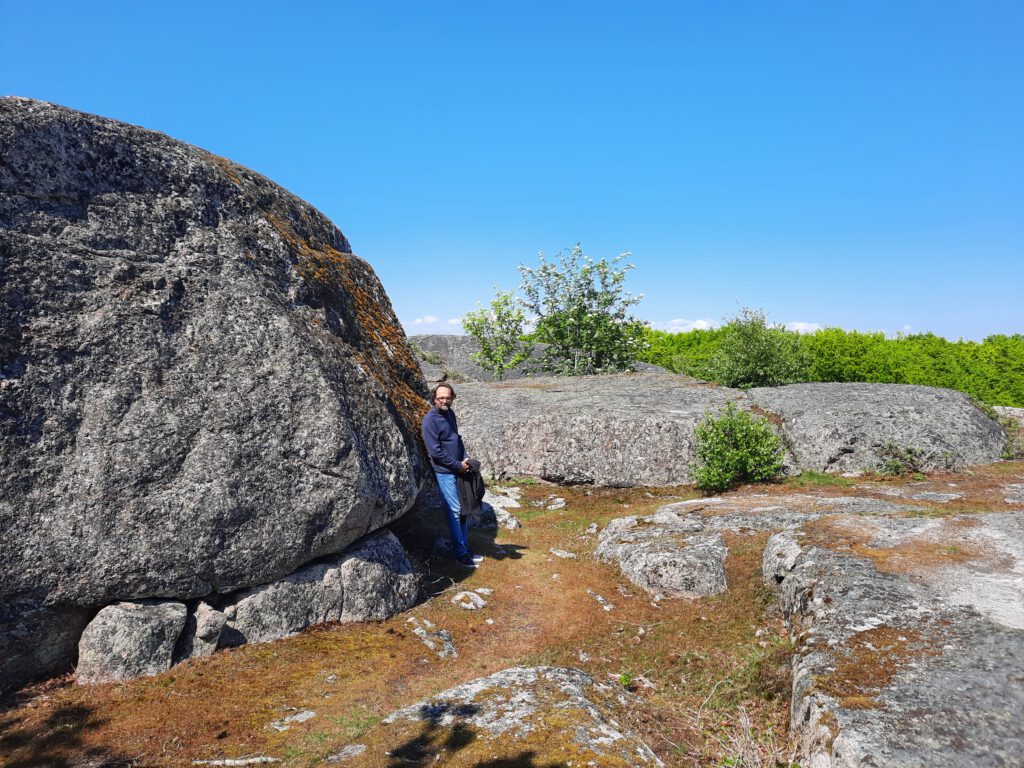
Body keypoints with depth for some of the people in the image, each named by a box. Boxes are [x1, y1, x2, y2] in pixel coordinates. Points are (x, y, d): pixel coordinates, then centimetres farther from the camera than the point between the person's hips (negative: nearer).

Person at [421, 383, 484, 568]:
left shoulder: (450, 414, 9)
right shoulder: (430, 419, -15)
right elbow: (435, 451, -18)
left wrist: (465, 459, 4)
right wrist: (458, 465, -13)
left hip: (459, 469, 8)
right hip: (445, 472, -8)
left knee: (464, 510, 12)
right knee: (454, 511, -4)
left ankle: (466, 549, 23)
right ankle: (460, 554, 5)